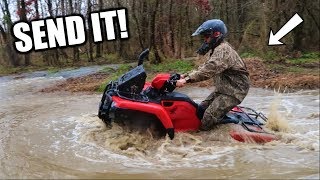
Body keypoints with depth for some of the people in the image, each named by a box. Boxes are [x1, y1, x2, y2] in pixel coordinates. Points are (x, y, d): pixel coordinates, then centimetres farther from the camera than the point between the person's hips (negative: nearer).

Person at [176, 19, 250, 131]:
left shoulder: (223, 50, -21)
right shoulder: (218, 49, 14)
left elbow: (208, 70, -34)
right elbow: (204, 67, 13)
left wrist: (187, 80, -36)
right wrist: (186, 75, 2)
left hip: (233, 91, -11)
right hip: (223, 88, 11)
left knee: (208, 120, -17)